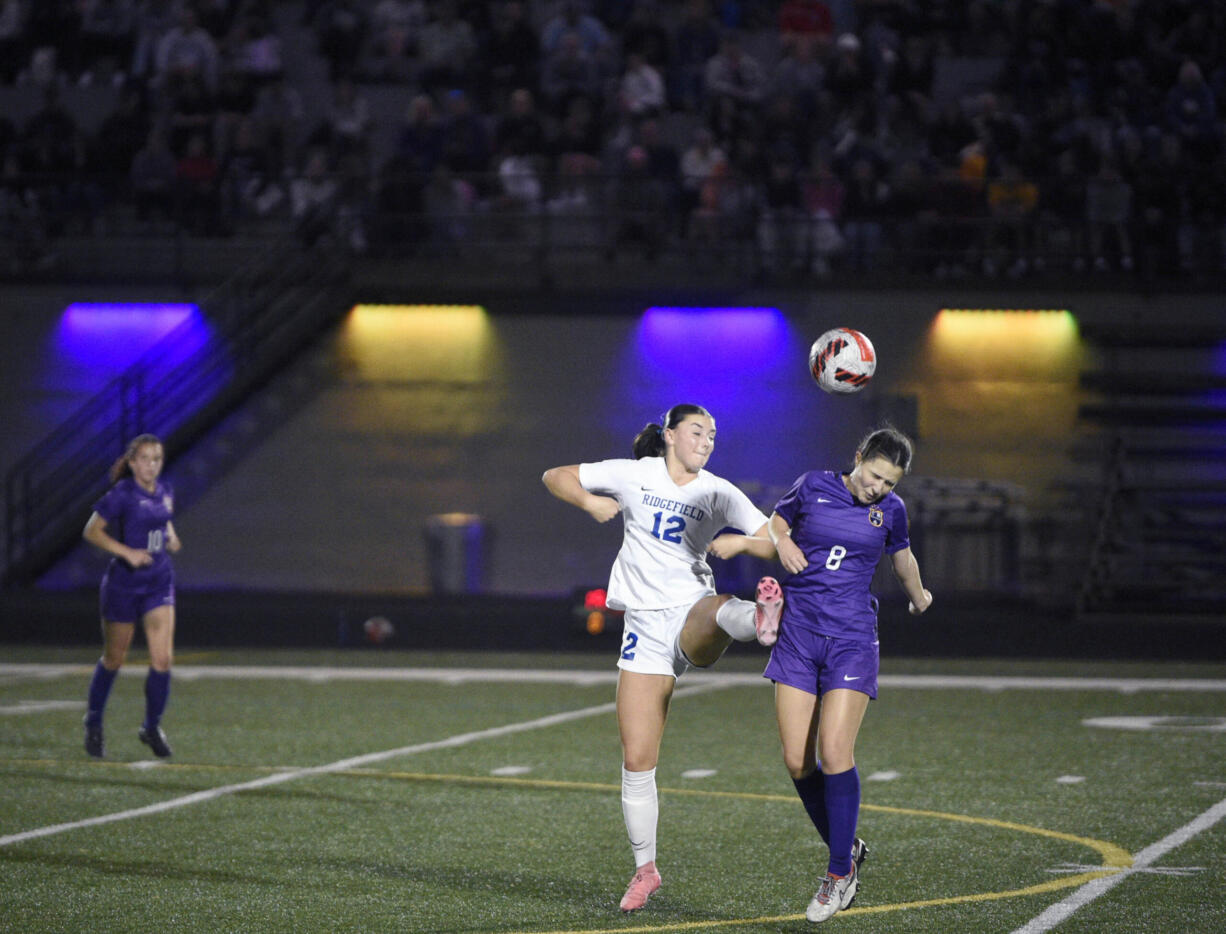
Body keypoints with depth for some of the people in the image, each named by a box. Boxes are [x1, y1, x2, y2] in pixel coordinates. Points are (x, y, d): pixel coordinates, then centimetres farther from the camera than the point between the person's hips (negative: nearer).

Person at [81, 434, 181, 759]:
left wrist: (171, 538, 4)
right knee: (114, 659, 9)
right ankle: (93, 723, 29)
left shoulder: (164, 492, 5)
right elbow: (91, 531, -12)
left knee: (162, 658, -8)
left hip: (159, 583, 4)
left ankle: (152, 727, 8)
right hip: (124, 583, -4)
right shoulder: (122, 494, -13)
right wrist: (127, 552, -21)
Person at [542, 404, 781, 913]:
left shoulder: (719, 493, 7)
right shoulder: (633, 475, 5)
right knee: (637, 760, -1)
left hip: (692, 615, -1)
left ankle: (760, 620, -78)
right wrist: (589, 501, -8)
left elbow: (776, 542, 5)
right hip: (645, 625, 1)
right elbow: (555, 477, 12)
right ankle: (645, 869, 14)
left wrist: (741, 543, -16)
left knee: (721, 610, -41)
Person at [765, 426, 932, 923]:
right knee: (797, 761, -4)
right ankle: (847, 850, 16)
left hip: (851, 640, -1)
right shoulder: (813, 487, 2)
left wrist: (919, 598, 41)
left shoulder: (890, 509, 4)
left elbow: (902, 557, 25)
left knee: (835, 753, -15)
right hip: (798, 635, 1)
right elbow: (774, 523, 19)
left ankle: (840, 871, -3)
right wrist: (781, 541, -3)